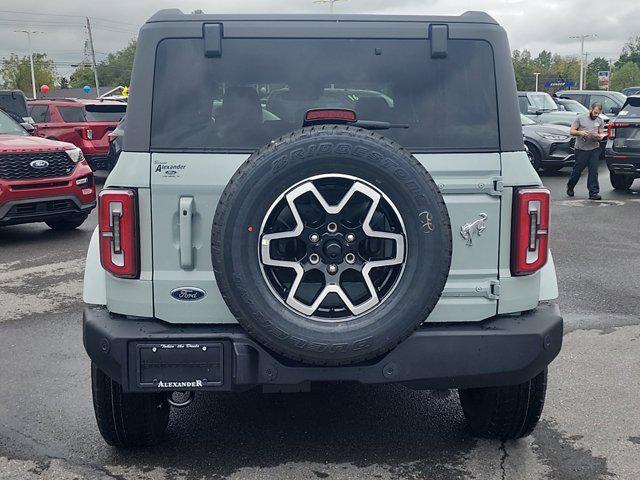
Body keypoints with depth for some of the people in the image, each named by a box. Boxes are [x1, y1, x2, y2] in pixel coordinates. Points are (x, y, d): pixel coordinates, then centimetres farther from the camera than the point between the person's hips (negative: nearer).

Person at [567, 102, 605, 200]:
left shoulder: (600, 121, 10)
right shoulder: (580, 118, -2)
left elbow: (601, 135, 12)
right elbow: (571, 131, -2)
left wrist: (598, 136, -13)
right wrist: (580, 133, -21)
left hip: (594, 149, 3)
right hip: (581, 149, -3)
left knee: (593, 171, -1)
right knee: (577, 170, 6)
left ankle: (594, 192, 1)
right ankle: (570, 187, 29)